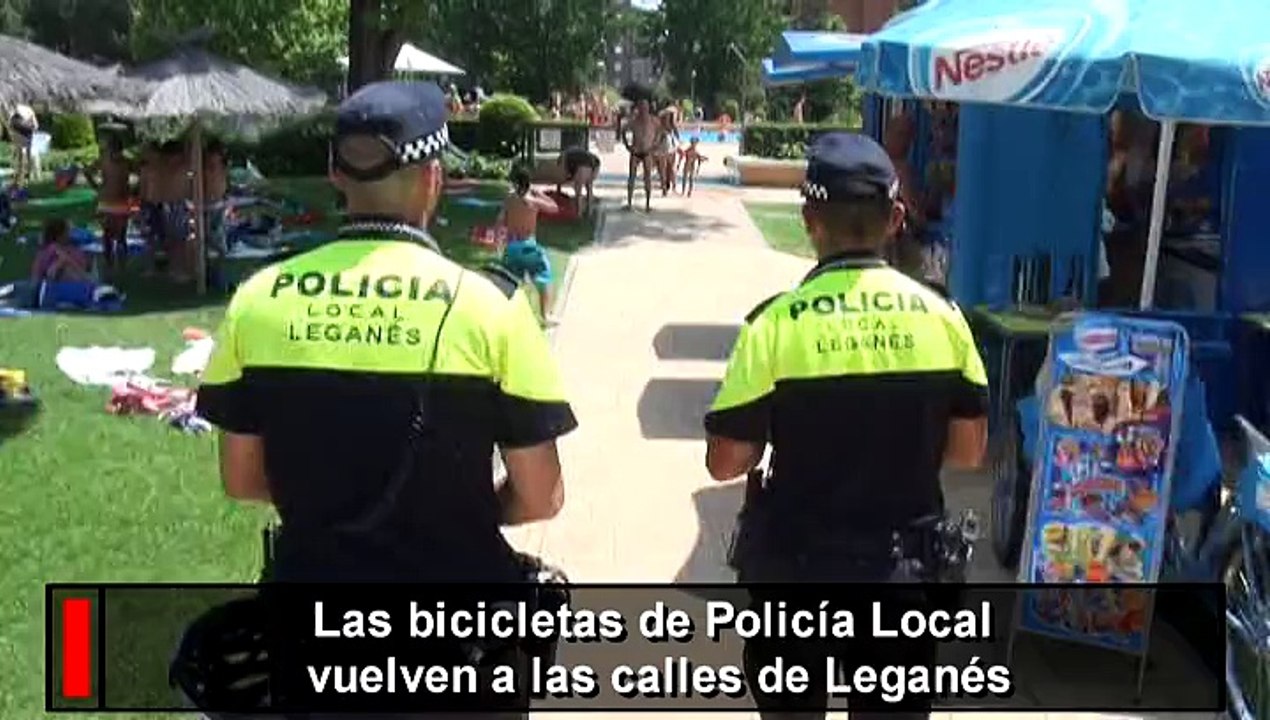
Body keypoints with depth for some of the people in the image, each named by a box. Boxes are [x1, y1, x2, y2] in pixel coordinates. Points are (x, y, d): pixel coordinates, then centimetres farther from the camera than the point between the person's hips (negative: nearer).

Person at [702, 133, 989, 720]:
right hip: (904, 567, 3)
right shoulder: (942, 316, -7)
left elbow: (725, 463, -12)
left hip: (795, 569, -2)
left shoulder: (777, 322, -16)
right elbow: (968, 450, 1)